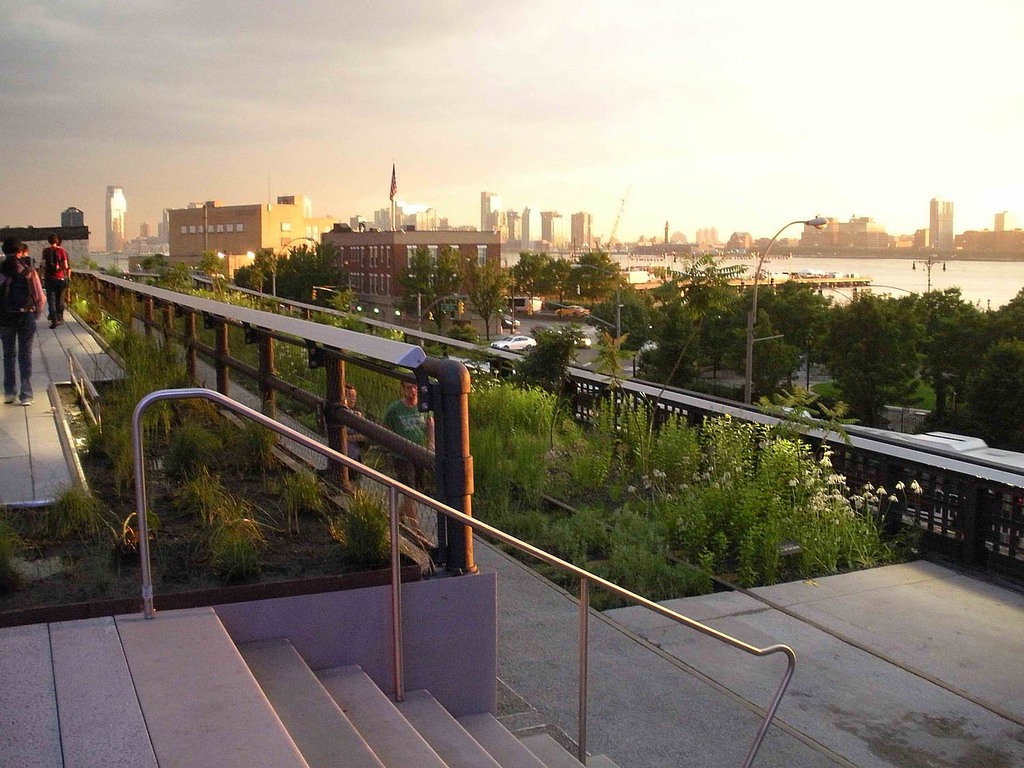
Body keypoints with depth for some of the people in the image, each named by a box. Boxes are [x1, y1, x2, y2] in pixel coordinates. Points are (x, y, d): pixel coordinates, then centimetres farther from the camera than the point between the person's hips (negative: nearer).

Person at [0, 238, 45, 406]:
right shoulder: (29, 271, -3)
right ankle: (26, 395, 2)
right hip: (26, 316, 0)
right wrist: (36, 313, 13)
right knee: (25, 355, 5)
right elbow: (40, 297, -3)